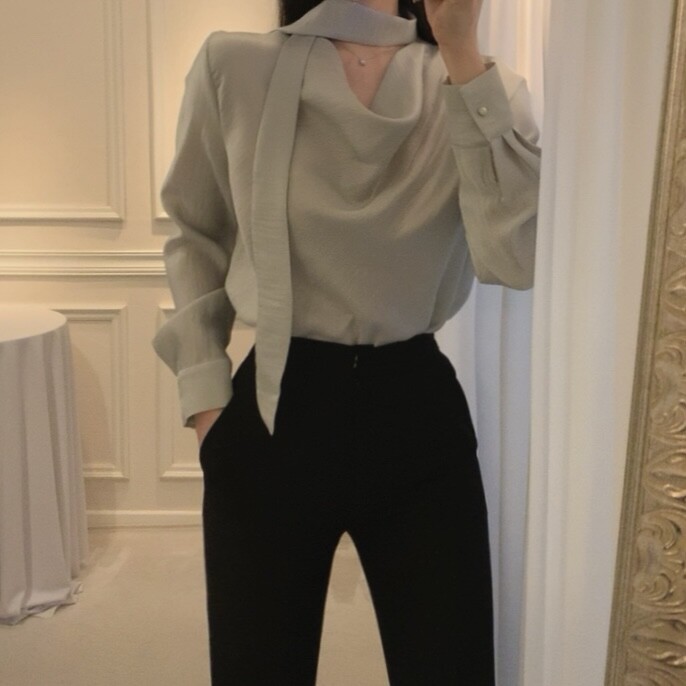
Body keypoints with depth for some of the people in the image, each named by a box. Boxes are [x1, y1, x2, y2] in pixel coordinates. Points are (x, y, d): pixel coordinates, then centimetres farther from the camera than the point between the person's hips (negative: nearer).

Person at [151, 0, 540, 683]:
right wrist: (203, 392, 2)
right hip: (274, 413, 0)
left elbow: (518, 256, -15)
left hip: (419, 414, 1)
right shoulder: (233, 67, -3)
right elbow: (197, 236, 9)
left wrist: (463, 56, -17)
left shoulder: (481, 86, 0)